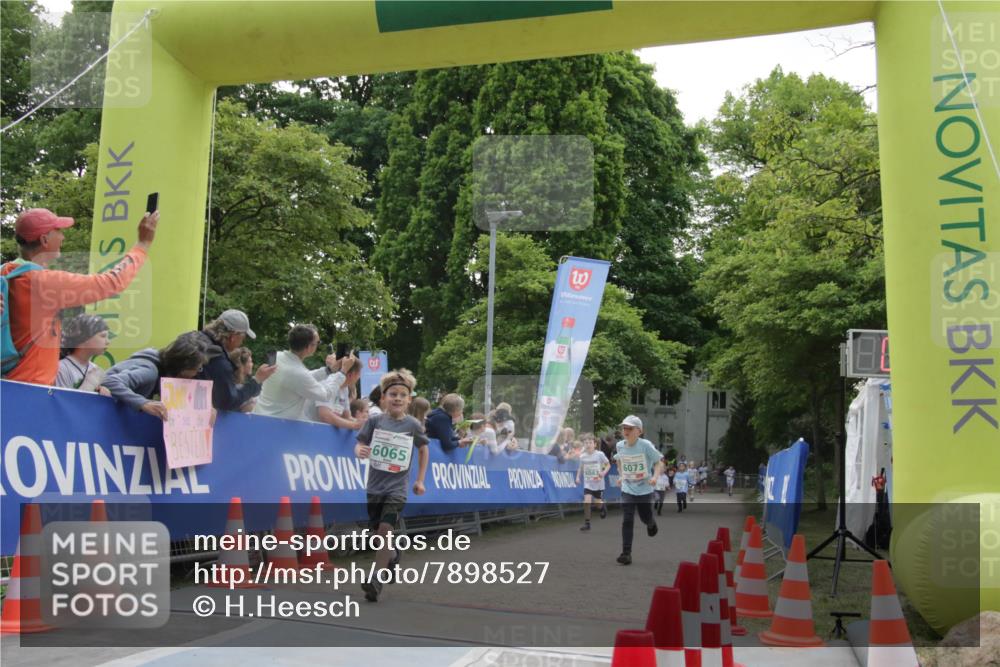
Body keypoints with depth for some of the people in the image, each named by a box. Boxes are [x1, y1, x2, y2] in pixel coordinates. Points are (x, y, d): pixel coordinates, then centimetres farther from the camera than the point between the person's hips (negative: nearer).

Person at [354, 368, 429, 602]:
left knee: (385, 530, -17)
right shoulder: (375, 421, -3)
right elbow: (360, 444, -2)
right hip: (375, 485, 2)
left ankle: (376, 582, -17)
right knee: (377, 532, 15)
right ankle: (392, 558, 46)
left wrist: (420, 480, 7)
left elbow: (423, 449, 11)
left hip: (397, 487, -2)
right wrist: (359, 451, -27)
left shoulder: (412, 425, -4)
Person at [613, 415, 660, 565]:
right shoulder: (620, 445, -4)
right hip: (627, 489, 2)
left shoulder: (646, 445, -17)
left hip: (645, 490, -2)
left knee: (645, 518, 13)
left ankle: (651, 523, 52)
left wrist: (655, 476, -22)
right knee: (627, 520, -9)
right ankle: (626, 553, -6)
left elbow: (658, 462, -7)